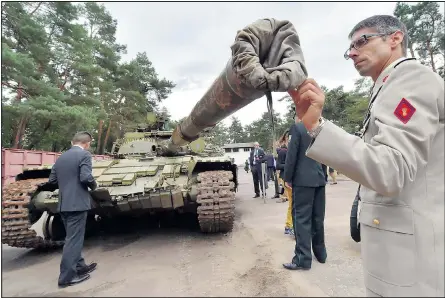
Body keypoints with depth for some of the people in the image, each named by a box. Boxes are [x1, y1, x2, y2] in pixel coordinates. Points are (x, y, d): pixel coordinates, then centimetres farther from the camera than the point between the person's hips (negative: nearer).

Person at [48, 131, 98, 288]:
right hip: (78, 203, -8)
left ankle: (80, 266, 30)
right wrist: (94, 185, -3)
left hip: (63, 204, 8)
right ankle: (67, 276, 7)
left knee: (74, 238, 18)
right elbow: (86, 177, -22)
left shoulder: (60, 157, 11)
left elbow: (52, 180, 14)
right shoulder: (84, 154, -11)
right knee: (74, 239, 0)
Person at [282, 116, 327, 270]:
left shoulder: (297, 128, -8)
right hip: (319, 178, 7)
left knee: (301, 218, -2)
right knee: (318, 218, 15)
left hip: (303, 180, -7)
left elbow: (291, 155, -12)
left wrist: (287, 178, -5)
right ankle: (320, 253, 26)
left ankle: (303, 259, 1)